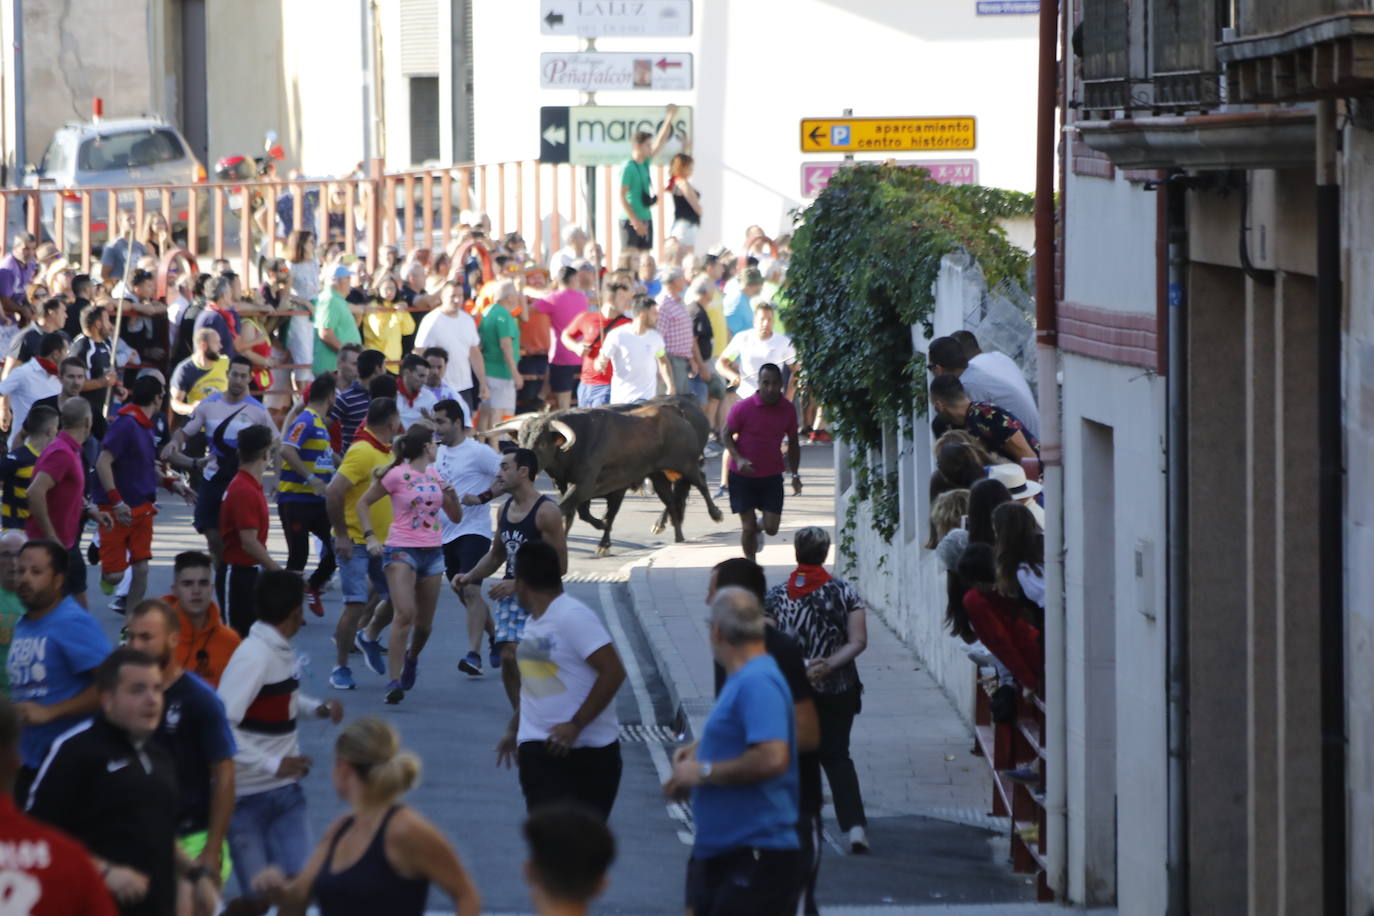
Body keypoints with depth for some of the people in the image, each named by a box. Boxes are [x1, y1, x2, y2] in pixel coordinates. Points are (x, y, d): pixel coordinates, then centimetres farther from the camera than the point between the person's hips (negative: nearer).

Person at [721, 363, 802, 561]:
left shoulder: (788, 409, -4)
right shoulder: (742, 407, -15)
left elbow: (793, 443, 9)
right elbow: (726, 435, -4)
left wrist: (795, 474, 7)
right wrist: (739, 459, -21)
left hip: (772, 476, 2)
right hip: (742, 476, -2)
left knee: (771, 528, -2)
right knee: (748, 527, 0)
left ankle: (759, 525, 35)